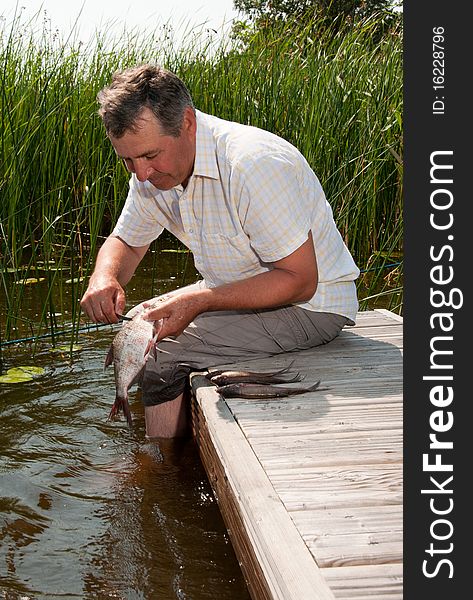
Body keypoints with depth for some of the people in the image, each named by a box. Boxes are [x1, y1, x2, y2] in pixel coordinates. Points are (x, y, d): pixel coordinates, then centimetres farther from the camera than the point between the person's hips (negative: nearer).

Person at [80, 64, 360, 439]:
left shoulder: (254, 163, -30)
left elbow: (299, 281, -28)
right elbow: (126, 242, 11)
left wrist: (198, 301, -32)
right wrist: (104, 277, -13)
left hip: (310, 306, -9)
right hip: (234, 292, 9)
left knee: (163, 354, -19)